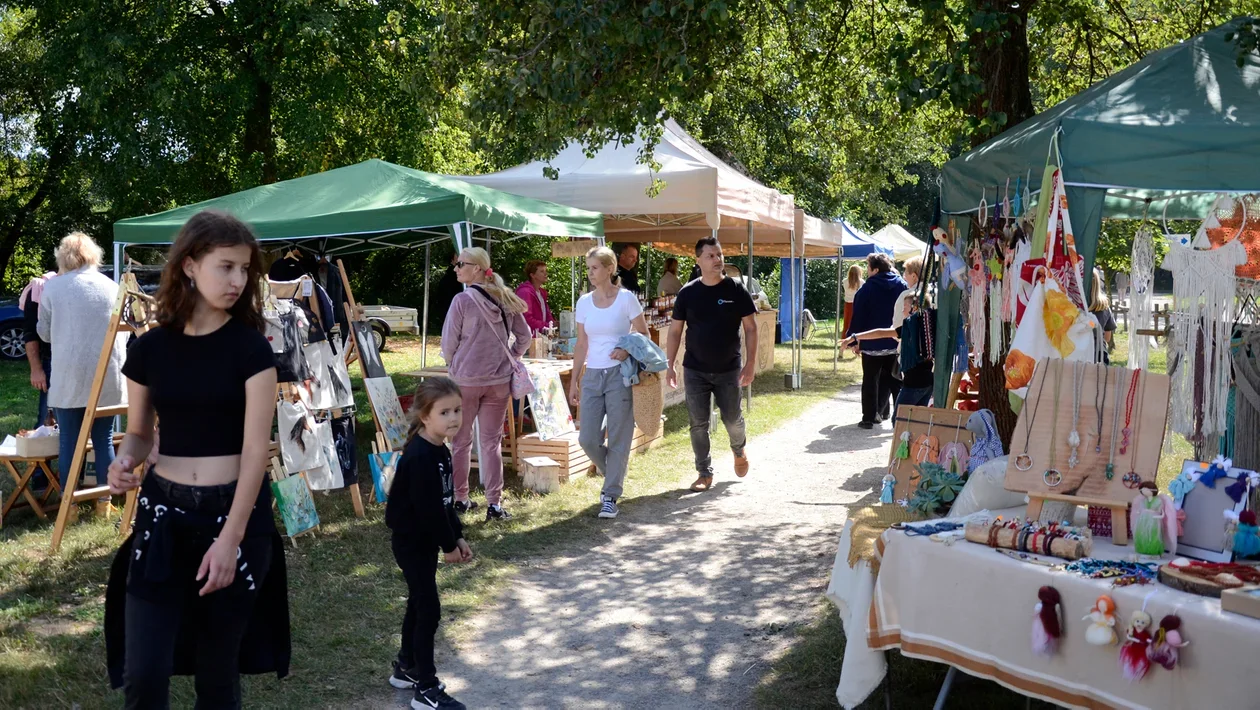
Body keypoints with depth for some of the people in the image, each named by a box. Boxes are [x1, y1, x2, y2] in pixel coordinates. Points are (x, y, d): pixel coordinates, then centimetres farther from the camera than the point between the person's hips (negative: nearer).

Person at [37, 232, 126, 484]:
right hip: (108, 376, 2)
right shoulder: (112, 287, 5)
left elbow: (44, 333, 10)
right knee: (104, 441, 10)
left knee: (69, 442, 6)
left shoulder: (52, 287, 0)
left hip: (69, 377, -2)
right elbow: (124, 333, 14)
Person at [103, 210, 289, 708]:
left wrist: (230, 538, -17)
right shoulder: (149, 348, 2)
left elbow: (256, 448, -11)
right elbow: (138, 433, 13)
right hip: (163, 512, 2)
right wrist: (123, 463, -11)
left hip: (234, 511, -2)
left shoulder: (251, 348, -6)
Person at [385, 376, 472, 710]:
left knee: (418, 604, 20)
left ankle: (405, 669, 36)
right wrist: (448, 545, -16)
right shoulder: (420, 457, -25)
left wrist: (457, 536, 10)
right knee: (429, 610, -6)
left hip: (424, 540, 10)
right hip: (412, 541, -10)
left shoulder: (439, 451, 6)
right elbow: (427, 507, -25)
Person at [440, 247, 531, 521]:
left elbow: (449, 343, -6)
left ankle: (460, 499, 19)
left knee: (461, 441, 11)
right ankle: (494, 503, 5)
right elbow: (524, 337, 9)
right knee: (491, 442, 8)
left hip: (465, 380, -4)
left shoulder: (463, 300, -11)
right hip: (499, 381, 4)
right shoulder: (505, 299, 3)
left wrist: (454, 366, 13)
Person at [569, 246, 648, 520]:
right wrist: (574, 380, 8)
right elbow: (581, 345, 12)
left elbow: (644, 336, 2)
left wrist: (627, 350, -17)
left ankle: (611, 496, 9)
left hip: (619, 374, -4)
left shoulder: (627, 299, -4)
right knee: (587, 439, -2)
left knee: (618, 439, -1)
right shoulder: (584, 302, 8)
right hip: (592, 376, 4)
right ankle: (613, 476, 26)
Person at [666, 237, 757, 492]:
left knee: (732, 418, 6)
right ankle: (705, 473, 14)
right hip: (695, 370, 1)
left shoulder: (736, 290, -4)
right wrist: (669, 365, -1)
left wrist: (751, 363, -9)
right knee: (698, 424, 2)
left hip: (728, 370, -1)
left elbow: (750, 328, -2)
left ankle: (739, 450, 38)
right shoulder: (688, 293, -1)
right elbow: (675, 331, 4)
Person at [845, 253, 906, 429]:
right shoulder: (901, 286, 3)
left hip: (872, 343, -4)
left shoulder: (867, 289, -10)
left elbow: (858, 317, -9)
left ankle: (869, 417, 0)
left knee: (870, 380, 2)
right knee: (894, 380, 15)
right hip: (896, 342, 4)